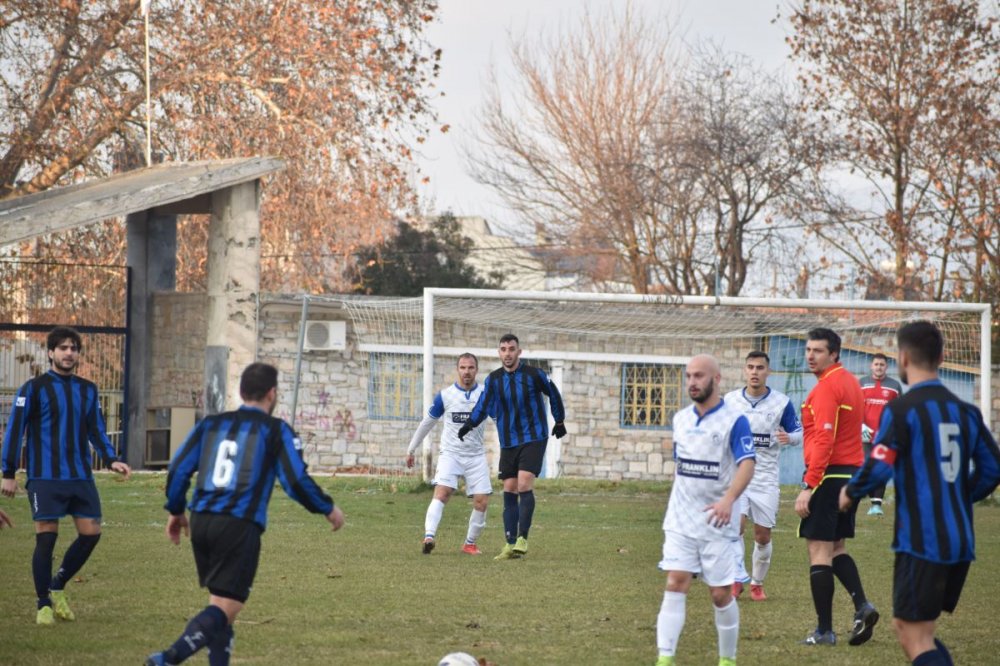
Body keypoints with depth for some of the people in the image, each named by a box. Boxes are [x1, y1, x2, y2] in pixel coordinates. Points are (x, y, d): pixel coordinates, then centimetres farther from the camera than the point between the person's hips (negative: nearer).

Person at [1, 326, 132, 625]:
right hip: (45, 478, -5)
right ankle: (44, 604, 5)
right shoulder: (34, 388, -2)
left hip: (81, 477, 5)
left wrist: (111, 460, 0)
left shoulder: (88, 390, 12)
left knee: (91, 533, -1)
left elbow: (96, 430, 17)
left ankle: (57, 587, 19)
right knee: (46, 537, -7)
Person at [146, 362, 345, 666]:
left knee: (219, 601, 19)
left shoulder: (211, 424, 15)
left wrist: (175, 511, 26)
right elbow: (297, 481, -2)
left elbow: (179, 469, 12)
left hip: (201, 522, 6)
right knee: (225, 607, -9)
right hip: (240, 527, -6)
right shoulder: (276, 431, 2)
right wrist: (328, 509, 14)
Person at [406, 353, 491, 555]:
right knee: (442, 493, -22)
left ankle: (470, 543, 12)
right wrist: (411, 450, 16)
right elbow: (427, 423, 11)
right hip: (450, 453, -1)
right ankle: (429, 537, -33)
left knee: (482, 502, -6)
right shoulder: (445, 396, -1)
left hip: (476, 456, 1)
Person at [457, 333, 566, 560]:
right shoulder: (493, 379, 2)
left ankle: (522, 539, -12)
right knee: (509, 490, 2)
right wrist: (469, 424, -22)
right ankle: (510, 544, 6)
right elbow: (484, 405, -5)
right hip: (508, 443, 4)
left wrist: (559, 421, 18)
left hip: (534, 438, -4)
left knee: (524, 485, -17)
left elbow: (553, 395, 10)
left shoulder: (534, 375, -6)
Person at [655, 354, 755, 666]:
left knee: (721, 593, 3)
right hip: (681, 519, 4)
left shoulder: (734, 420, -10)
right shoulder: (681, 419, 9)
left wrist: (729, 499, -36)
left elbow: (747, 464, -20)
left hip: (716, 522, -4)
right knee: (675, 585, -8)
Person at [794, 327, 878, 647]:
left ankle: (824, 630, -4)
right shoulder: (850, 382, 15)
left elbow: (823, 441, -21)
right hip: (852, 473, 9)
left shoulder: (826, 387, -14)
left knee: (819, 549, -4)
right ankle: (862, 605, 1)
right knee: (836, 548, 18)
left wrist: (808, 487, -22)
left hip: (829, 474, -9)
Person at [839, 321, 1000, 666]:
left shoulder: (901, 409, -10)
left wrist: (850, 492, 3)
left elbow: (878, 468, -17)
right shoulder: (964, 411, 10)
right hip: (961, 542, 7)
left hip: (921, 542, -7)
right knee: (907, 627, 19)